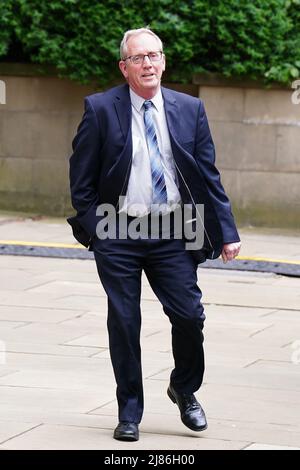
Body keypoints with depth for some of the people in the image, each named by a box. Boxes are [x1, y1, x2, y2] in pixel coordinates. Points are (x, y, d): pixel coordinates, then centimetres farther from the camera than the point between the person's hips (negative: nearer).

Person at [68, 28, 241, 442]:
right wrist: (91, 229, -3)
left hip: (173, 236, 2)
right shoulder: (101, 109, -3)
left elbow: (208, 175, 6)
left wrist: (226, 232, 0)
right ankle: (129, 412, 17)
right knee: (124, 325, 3)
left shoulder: (190, 110, 4)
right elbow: (81, 176, 2)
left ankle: (184, 390, 24)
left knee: (190, 316, -4)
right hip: (118, 236, -1)